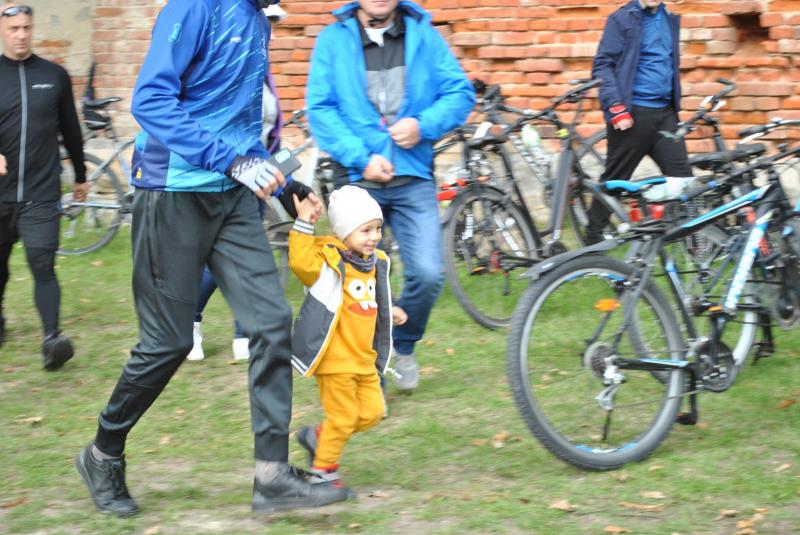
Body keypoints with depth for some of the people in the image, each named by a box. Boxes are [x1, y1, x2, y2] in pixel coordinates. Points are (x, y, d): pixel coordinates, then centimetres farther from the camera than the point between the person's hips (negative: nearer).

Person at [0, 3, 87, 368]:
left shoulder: (55, 76, 7)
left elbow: (71, 130, 17)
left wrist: (81, 176, 24)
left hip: (42, 194, -1)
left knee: (43, 265, -13)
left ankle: (52, 338, -19)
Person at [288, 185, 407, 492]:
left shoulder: (375, 262, 12)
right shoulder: (329, 260, -13)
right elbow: (301, 262, -33)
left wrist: (388, 312, 23)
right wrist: (303, 225, -34)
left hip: (365, 358, 8)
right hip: (335, 358, -8)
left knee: (372, 411, 8)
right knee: (343, 416, -3)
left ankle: (318, 436, 26)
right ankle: (324, 470, 15)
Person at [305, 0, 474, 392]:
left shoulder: (423, 35, 7)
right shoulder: (333, 40, 2)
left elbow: (460, 91, 4)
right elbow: (320, 109, -6)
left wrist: (424, 125, -13)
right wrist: (361, 157, -16)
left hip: (413, 178, 1)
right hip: (358, 179, -1)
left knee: (428, 274, -10)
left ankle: (403, 346, 18)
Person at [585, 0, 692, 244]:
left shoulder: (670, 20, 13)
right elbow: (603, 65, -10)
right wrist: (616, 108, -18)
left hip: (665, 114, 5)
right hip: (633, 114, -5)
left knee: (682, 177, -2)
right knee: (613, 180, 3)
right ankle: (592, 242, 14)